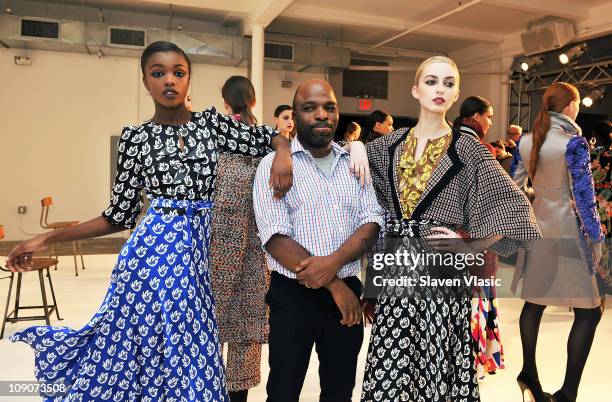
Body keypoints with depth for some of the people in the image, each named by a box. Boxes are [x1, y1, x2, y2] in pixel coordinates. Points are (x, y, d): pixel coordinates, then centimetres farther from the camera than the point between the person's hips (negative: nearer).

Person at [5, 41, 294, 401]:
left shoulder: (211, 122, 4)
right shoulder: (137, 137, 3)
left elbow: (270, 137, 9)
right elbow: (120, 214, 5)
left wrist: (283, 153, -15)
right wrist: (48, 239, 2)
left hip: (200, 249, 1)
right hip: (154, 249, 0)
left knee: (190, 354, 7)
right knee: (138, 345, 6)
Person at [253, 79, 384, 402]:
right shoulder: (274, 165, -5)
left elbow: (372, 222, -1)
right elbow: (275, 238, -14)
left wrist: (335, 260, -19)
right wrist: (334, 284, -15)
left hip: (348, 292, 4)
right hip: (293, 295, -3)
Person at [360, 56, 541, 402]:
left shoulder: (467, 149, -3)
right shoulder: (389, 145, 7)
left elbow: (516, 207, -2)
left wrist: (470, 248, -8)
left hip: (442, 273, -2)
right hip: (396, 271, 3)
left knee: (437, 362, 4)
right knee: (391, 369, 7)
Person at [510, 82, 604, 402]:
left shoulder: (526, 141, 4)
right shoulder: (574, 143, -13)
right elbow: (583, 197, -14)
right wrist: (597, 237, -6)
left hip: (537, 229, 7)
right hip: (566, 232, -6)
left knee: (535, 301, 17)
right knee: (588, 311, 3)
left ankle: (529, 374, 29)